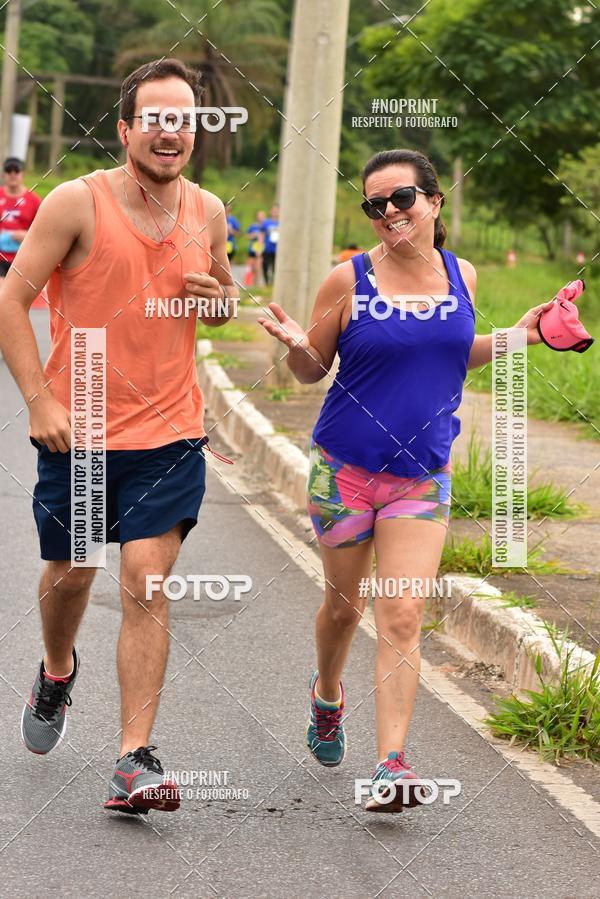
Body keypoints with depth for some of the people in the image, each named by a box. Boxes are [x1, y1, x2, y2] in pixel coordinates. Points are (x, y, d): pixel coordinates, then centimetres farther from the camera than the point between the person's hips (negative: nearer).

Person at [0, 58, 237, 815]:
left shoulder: (208, 212, 3)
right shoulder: (78, 203, -10)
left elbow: (222, 295, 21)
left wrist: (219, 299, -5)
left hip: (168, 435, 1)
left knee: (146, 585, -9)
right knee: (68, 575, 13)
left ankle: (135, 760, -8)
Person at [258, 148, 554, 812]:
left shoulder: (461, 277, 2)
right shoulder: (349, 280, -8)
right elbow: (313, 370, 1)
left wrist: (515, 336, 5)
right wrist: (296, 346, -21)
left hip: (422, 476, 1)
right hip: (344, 470, -1)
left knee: (402, 620, -9)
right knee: (344, 606, 16)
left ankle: (392, 764, -8)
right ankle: (327, 695, 47)